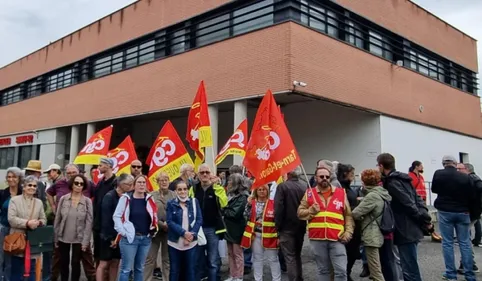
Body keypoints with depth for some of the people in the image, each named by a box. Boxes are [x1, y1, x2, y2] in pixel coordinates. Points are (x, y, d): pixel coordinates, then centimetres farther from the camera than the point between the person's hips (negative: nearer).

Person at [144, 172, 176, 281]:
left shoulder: (174, 195, 2)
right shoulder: (152, 195, 0)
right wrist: (161, 224, -14)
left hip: (170, 230, 1)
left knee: (167, 259, 11)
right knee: (150, 258, 4)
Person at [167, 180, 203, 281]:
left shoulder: (194, 202, 2)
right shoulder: (171, 203, -1)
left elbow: (199, 220, -1)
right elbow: (170, 222, -9)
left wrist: (192, 234, -15)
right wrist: (184, 233, -19)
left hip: (191, 242, 1)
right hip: (175, 242, -1)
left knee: (191, 269, 9)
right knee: (174, 270, 10)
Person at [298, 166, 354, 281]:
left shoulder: (341, 192, 7)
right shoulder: (309, 193, 7)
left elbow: (348, 215, 8)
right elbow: (300, 213, 8)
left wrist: (348, 232, -2)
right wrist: (311, 210, -10)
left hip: (337, 239, -1)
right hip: (317, 239, 1)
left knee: (341, 270, -2)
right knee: (323, 270, 13)